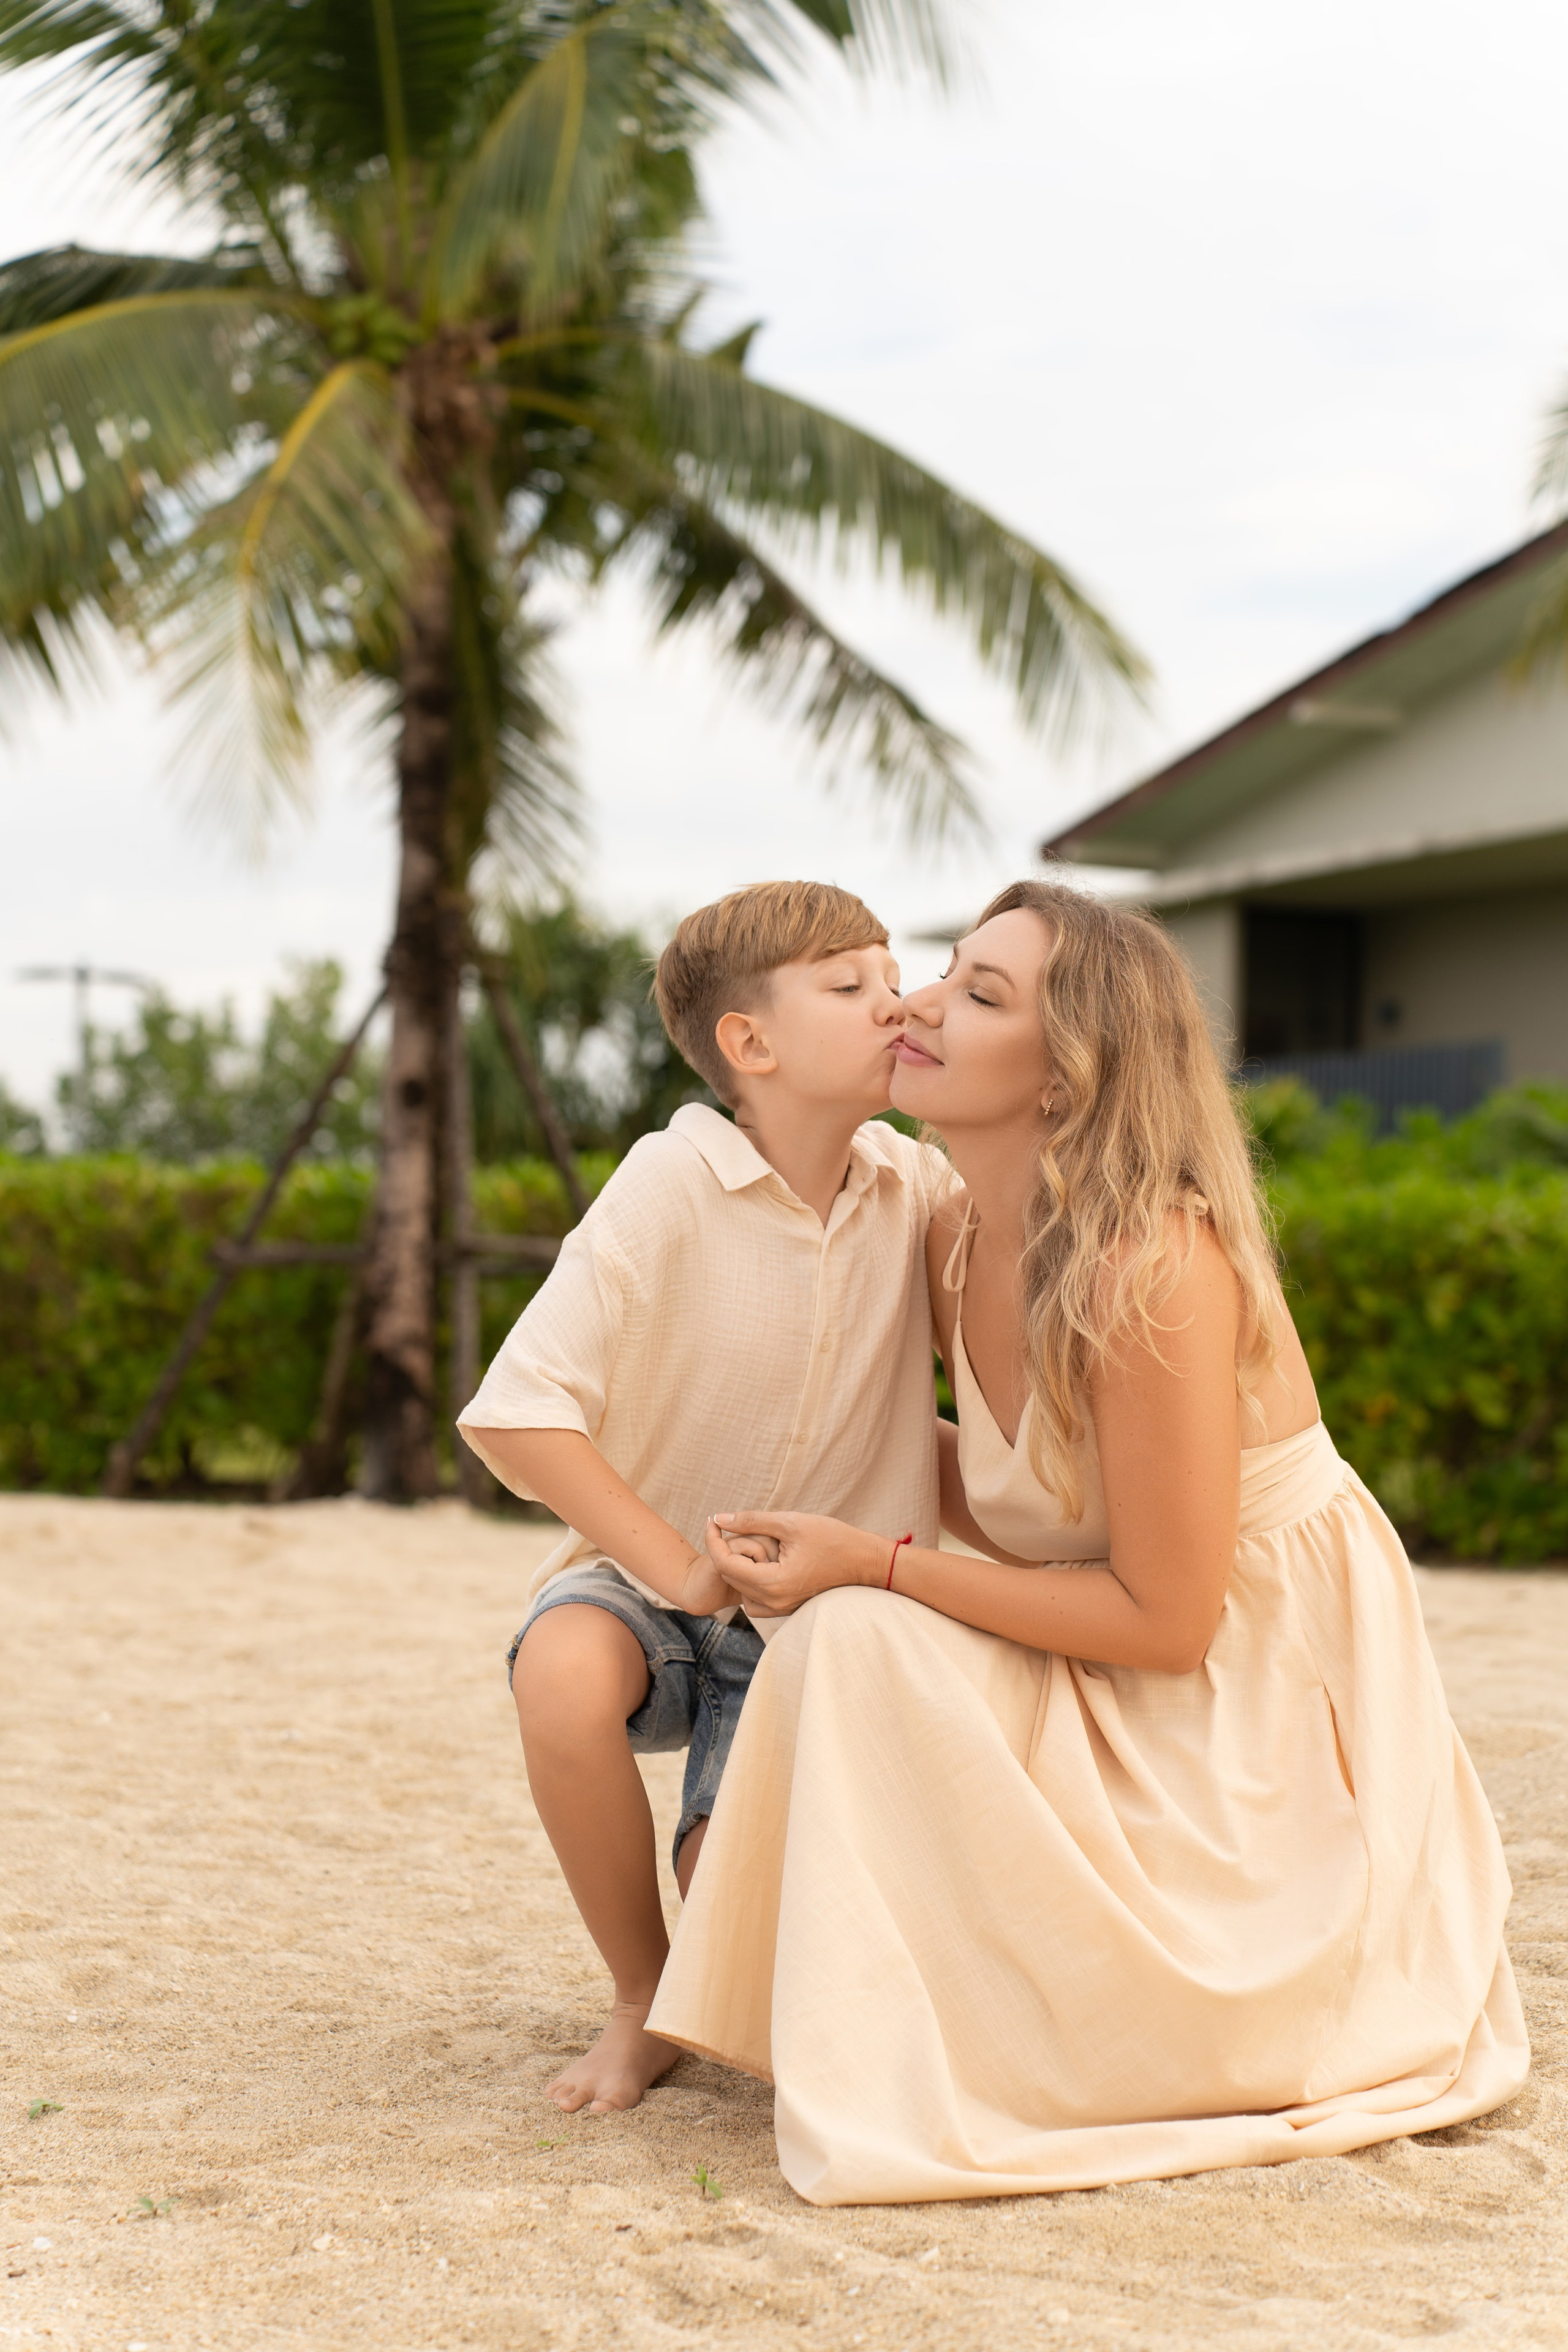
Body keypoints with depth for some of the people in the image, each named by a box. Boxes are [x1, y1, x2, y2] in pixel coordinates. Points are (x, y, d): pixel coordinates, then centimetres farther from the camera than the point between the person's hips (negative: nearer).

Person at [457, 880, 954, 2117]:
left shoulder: (917, 1186, -5)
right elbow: (517, 1413, -21)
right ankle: (645, 2001, -11)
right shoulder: (671, 1187, -17)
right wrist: (676, 1567, -23)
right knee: (565, 1676, -37)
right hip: (650, 1573, -2)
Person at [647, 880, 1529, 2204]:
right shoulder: (962, 1246, 0)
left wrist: (875, 1566, -20)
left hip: (1265, 1719, -8)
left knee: (865, 1640, -21)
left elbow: (1166, 1618, -23)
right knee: (846, 1634, -10)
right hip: (1111, 1699, 8)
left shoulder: (1150, 1267, -26)